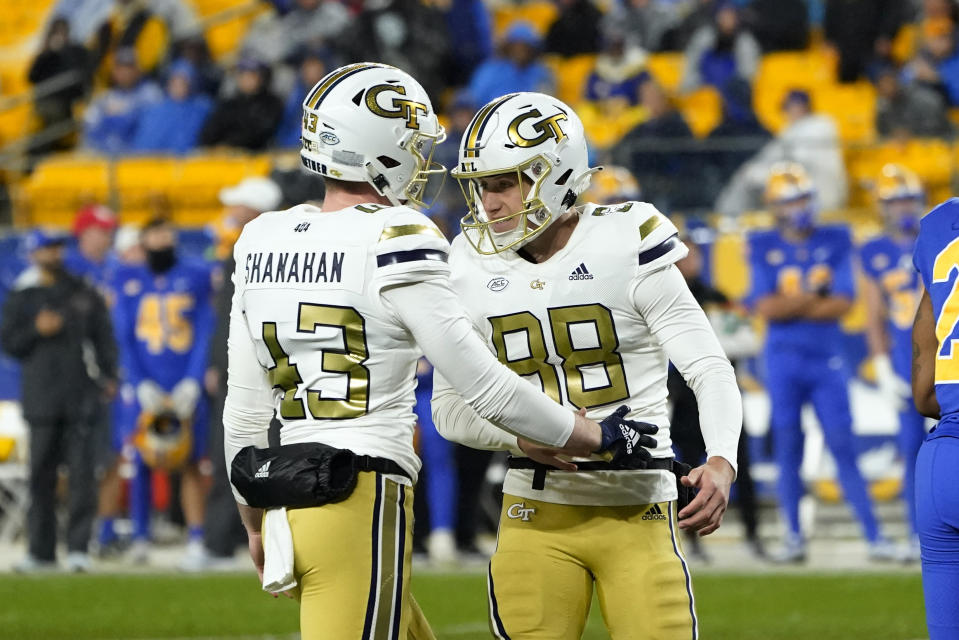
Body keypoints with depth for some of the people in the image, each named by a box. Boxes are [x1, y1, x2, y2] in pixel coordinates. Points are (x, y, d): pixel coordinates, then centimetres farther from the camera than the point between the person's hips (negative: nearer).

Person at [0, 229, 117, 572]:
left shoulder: (84, 293, 12)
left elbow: (103, 336, 12)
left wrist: (108, 377, 0)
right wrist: (36, 331, -10)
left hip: (81, 399, 0)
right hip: (41, 399, 0)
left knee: (82, 473, -6)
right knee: (41, 476, 1)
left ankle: (78, 547, -6)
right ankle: (41, 550, 7)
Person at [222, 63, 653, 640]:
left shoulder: (262, 242, 11)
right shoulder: (393, 243, -10)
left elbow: (244, 413, 16)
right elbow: (486, 388, -8)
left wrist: (255, 525, 28)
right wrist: (603, 437, 4)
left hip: (289, 504, 8)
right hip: (364, 503, -8)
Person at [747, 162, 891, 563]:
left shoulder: (835, 242, 3)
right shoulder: (764, 248, 3)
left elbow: (843, 304, -6)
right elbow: (765, 307, -7)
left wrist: (790, 307, -10)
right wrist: (814, 297, -10)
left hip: (826, 361, 0)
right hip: (783, 361, 0)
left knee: (843, 447, -4)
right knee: (787, 448, 2)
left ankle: (873, 536, -4)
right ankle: (794, 537, 11)